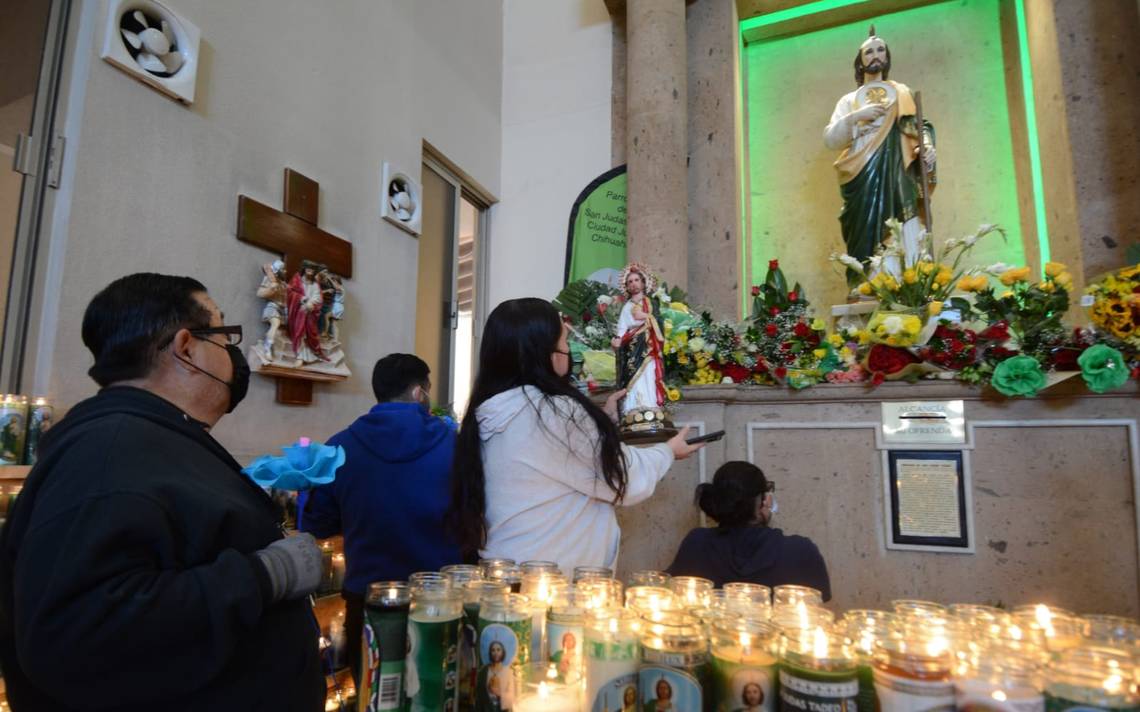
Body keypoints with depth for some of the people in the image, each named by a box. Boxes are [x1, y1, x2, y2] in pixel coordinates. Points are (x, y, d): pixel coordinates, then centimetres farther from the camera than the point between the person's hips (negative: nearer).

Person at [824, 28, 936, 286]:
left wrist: (927, 146, -10)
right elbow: (829, 139, 7)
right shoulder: (849, 100, 18)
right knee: (868, 238, -9)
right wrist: (855, 117, -7)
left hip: (896, 176, 0)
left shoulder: (902, 93, 20)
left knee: (901, 239, -11)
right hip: (863, 179, 0)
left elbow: (919, 127, 11)